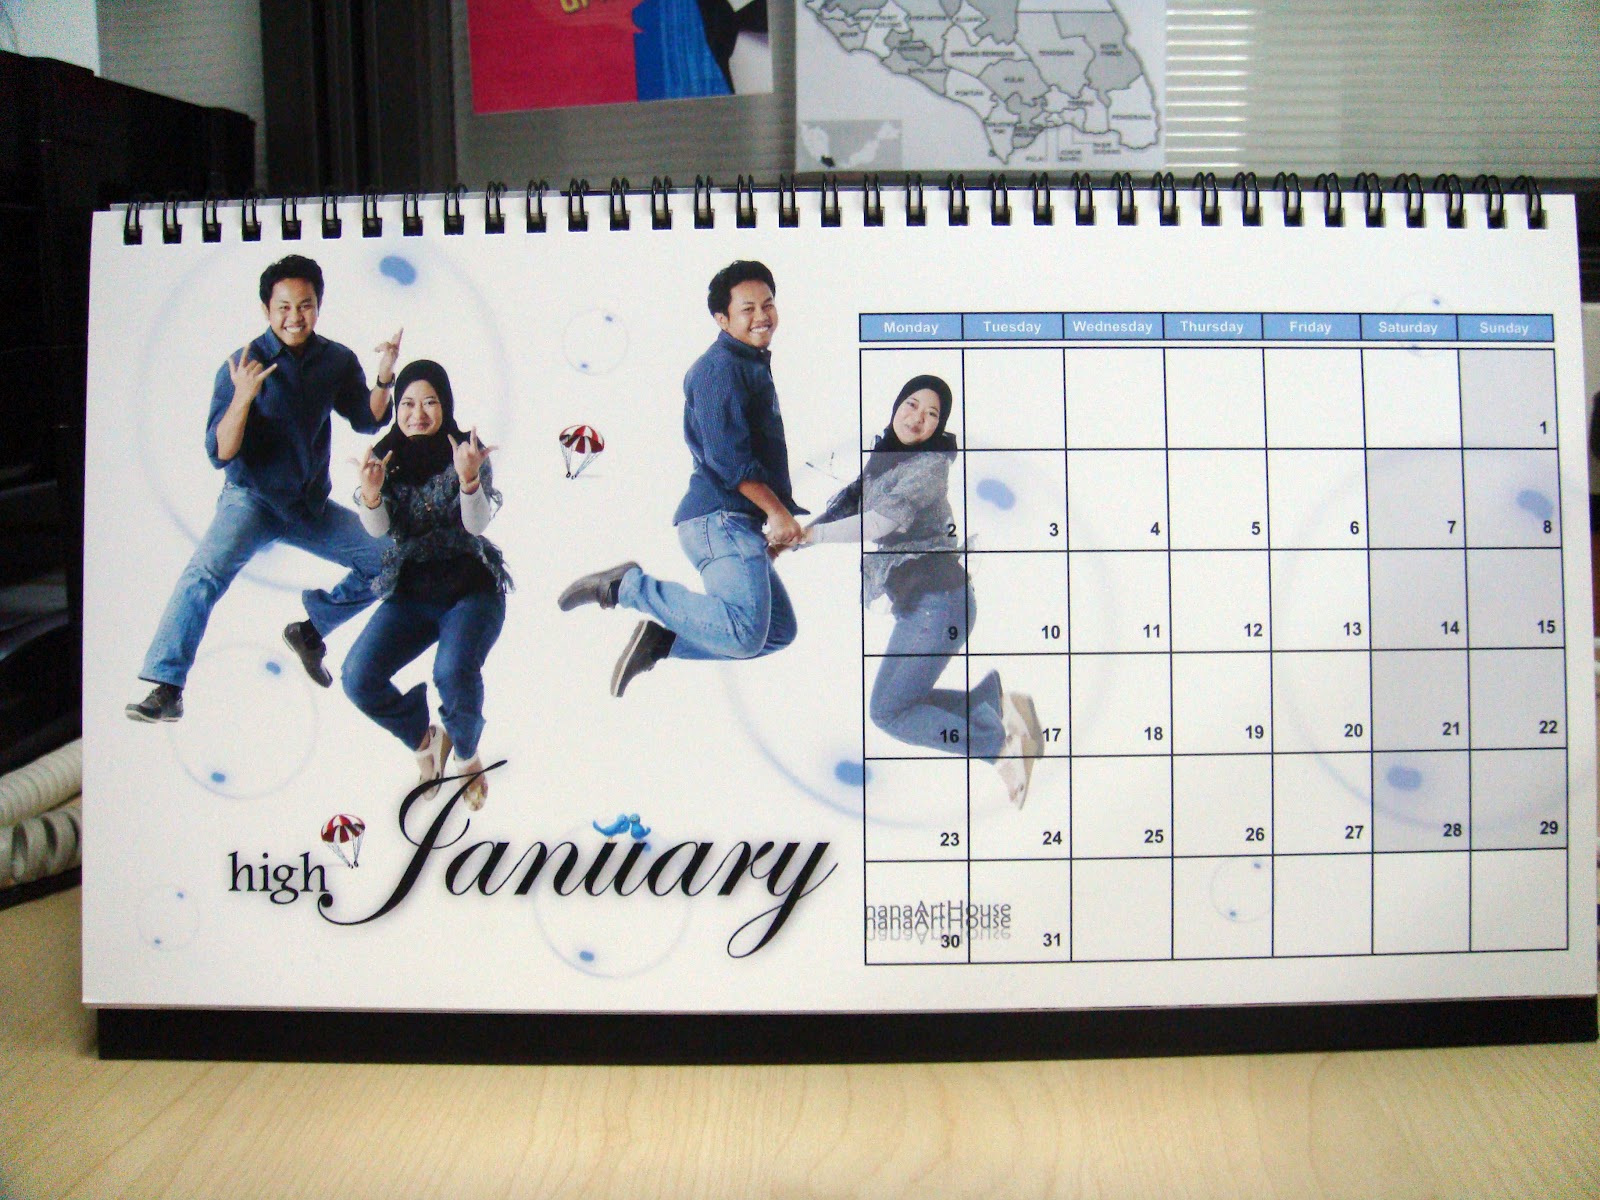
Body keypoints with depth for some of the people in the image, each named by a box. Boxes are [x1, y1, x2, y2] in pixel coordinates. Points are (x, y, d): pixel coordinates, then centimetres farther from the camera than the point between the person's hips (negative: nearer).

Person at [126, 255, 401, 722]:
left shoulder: (337, 360, 0)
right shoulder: (241, 366, -13)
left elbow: (366, 422, 12)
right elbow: (219, 453, -18)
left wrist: (384, 377, -7)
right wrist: (242, 398, -35)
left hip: (312, 504, 5)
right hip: (251, 498, -5)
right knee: (207, 570, -29)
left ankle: (310, 630, 21)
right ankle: (166, 689, -30)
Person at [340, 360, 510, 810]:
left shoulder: (467, 451, -5)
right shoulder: (388, 455, 2)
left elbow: (477, 523, -16)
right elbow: (379, 529, -9)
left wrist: (469, 479, -36)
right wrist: (370, 493, -31)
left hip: (471, 590, -3)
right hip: (410, 594, 3)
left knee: (453, 673, -31)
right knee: (357, 677, -18)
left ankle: (466, 755, 1)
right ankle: (424, 740, 11)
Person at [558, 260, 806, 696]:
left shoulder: (752, 365, 23)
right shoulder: (721, 368, -10)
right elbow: (727, 457, -19)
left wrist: (783, 510, 24)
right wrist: (777, 511, -14)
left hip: (738, 523, 11)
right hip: (720, 518, -11)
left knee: (780, 630, 17)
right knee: (745, 635, -25)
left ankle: (660, 639, 10)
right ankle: (627, 585, -11)